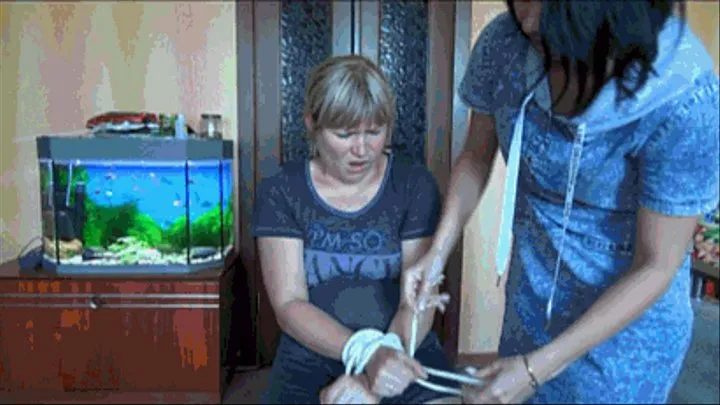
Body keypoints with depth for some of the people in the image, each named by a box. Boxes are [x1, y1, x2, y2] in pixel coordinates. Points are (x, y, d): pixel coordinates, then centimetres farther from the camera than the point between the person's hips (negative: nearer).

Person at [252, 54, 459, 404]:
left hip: (407, 358, 1)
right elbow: (289, 306, -9)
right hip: (311, 364, 0)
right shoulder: (280, 192, -2)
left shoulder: (415, 185, -1)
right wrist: (367, 353, -24)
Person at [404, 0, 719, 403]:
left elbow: (656, 265, -20)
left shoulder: (683, 95, -28)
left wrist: (539, 366, -22)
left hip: (628, 320, -3)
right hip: (530, 297, 4)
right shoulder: (505, 41, -17)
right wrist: (438, 252, -12)